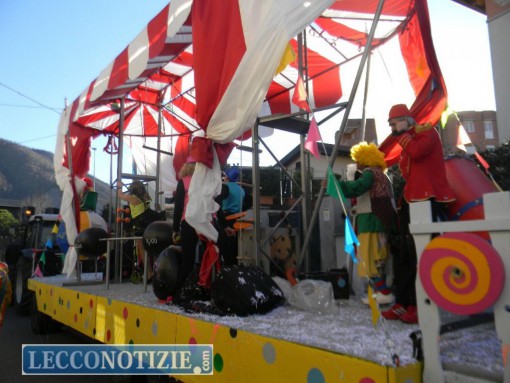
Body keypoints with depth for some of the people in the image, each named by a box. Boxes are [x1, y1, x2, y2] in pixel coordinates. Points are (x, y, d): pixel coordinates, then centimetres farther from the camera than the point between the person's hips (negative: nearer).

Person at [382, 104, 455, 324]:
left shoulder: (426, 132, 0)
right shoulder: (408, 142, 23)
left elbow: (417, 151, -20)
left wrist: (402, 134, -4)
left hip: (428, 201, -9)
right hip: (410, 202, 9)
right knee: (405, 255, 7)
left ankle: (418, 306, -4)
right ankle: (402, 303, 13)